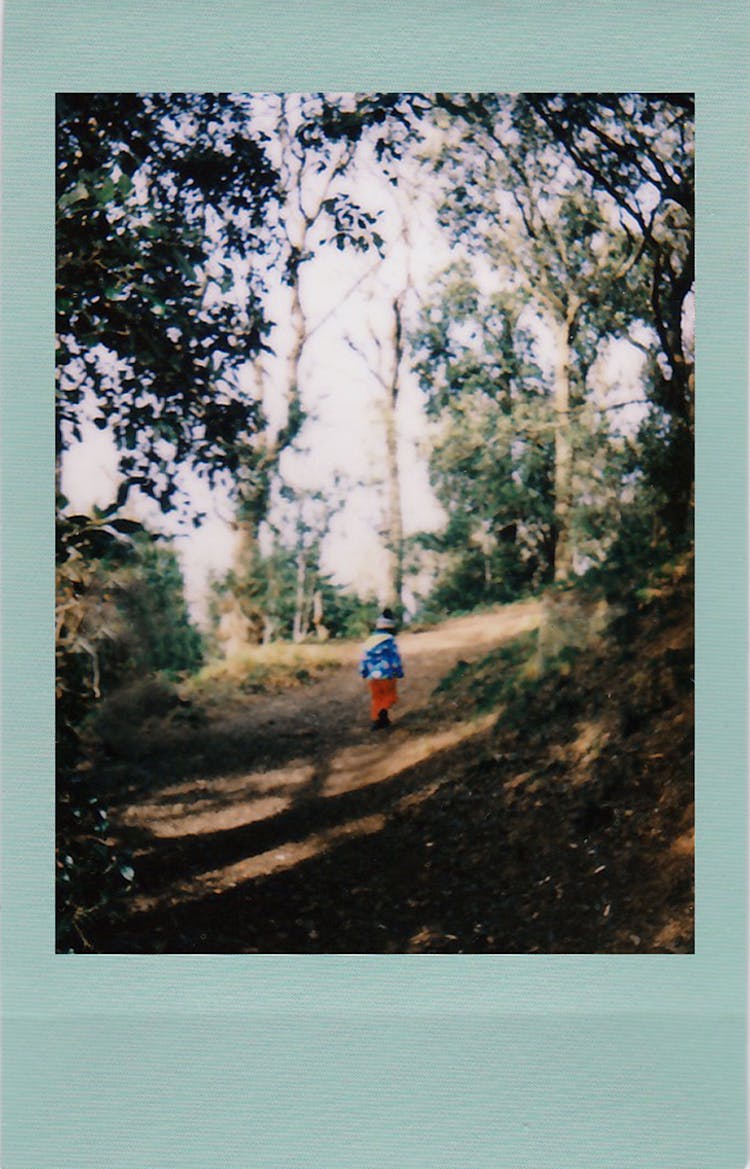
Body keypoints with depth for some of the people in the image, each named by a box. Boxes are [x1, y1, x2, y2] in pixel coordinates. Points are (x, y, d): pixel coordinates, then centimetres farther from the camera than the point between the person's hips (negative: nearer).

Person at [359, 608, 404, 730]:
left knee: (376, 698, 15)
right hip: (387, 675, -5)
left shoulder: (369, 640, 8)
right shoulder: (390, 640, -10)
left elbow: (363, 658, 12)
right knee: (391, 696, 9)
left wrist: (363, 673, 22)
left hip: (372, 677, 5)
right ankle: (384, 710, -18)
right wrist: (399, 672, 0)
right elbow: (395, 658, -10)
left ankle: (376, 720, 10)